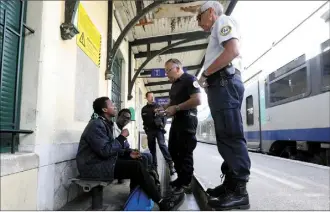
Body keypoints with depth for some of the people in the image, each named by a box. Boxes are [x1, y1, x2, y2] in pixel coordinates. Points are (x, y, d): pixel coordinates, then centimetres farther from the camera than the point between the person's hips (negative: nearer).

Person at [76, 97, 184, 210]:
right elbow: (105, 151, -26)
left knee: (135, 162, 5)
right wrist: (122, 136, -15)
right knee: (137, 166, -18)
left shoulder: (105, 124, 14)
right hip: (94, 167, -10)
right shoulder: (96, 125, -17)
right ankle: (161, 202, -11)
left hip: (102, 161, 10)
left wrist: (128, 153, 6)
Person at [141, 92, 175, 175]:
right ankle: (154, 165, 13)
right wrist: (146, 130, 1)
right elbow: (145, 120, 13)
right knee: (152, 148, 5)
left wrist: (163, 126, -6)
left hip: (159, 129, -3)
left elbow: (164, 116, 7)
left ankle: (170, 163, -19)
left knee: (162, 145, -17)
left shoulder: (158, 106, 11)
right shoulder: (144, 109, 14)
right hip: (150, 131, 3)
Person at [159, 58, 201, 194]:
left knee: (185, 152, -4)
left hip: (187, 119, -10)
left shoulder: (189, 79, -10)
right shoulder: (174, 84, 18)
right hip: (176, 120, 10)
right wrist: (163, 108, 7)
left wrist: (175, 108, -20)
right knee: (173, 150, 14)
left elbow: (197, 100, -22)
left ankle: (186, 183, 7)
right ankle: (181, 178, 26)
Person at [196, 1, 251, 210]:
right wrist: (208, 82, 11)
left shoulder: (223, 21, 4)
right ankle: (231, 184, 15)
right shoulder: (218, 32, 32)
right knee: (226, 137, 8)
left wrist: (205, 74, -9)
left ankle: (239, 192, -10)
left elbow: (233, 50, -15)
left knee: (231, 136, -13)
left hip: (224, 83, -10)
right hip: (221, 85, 10)